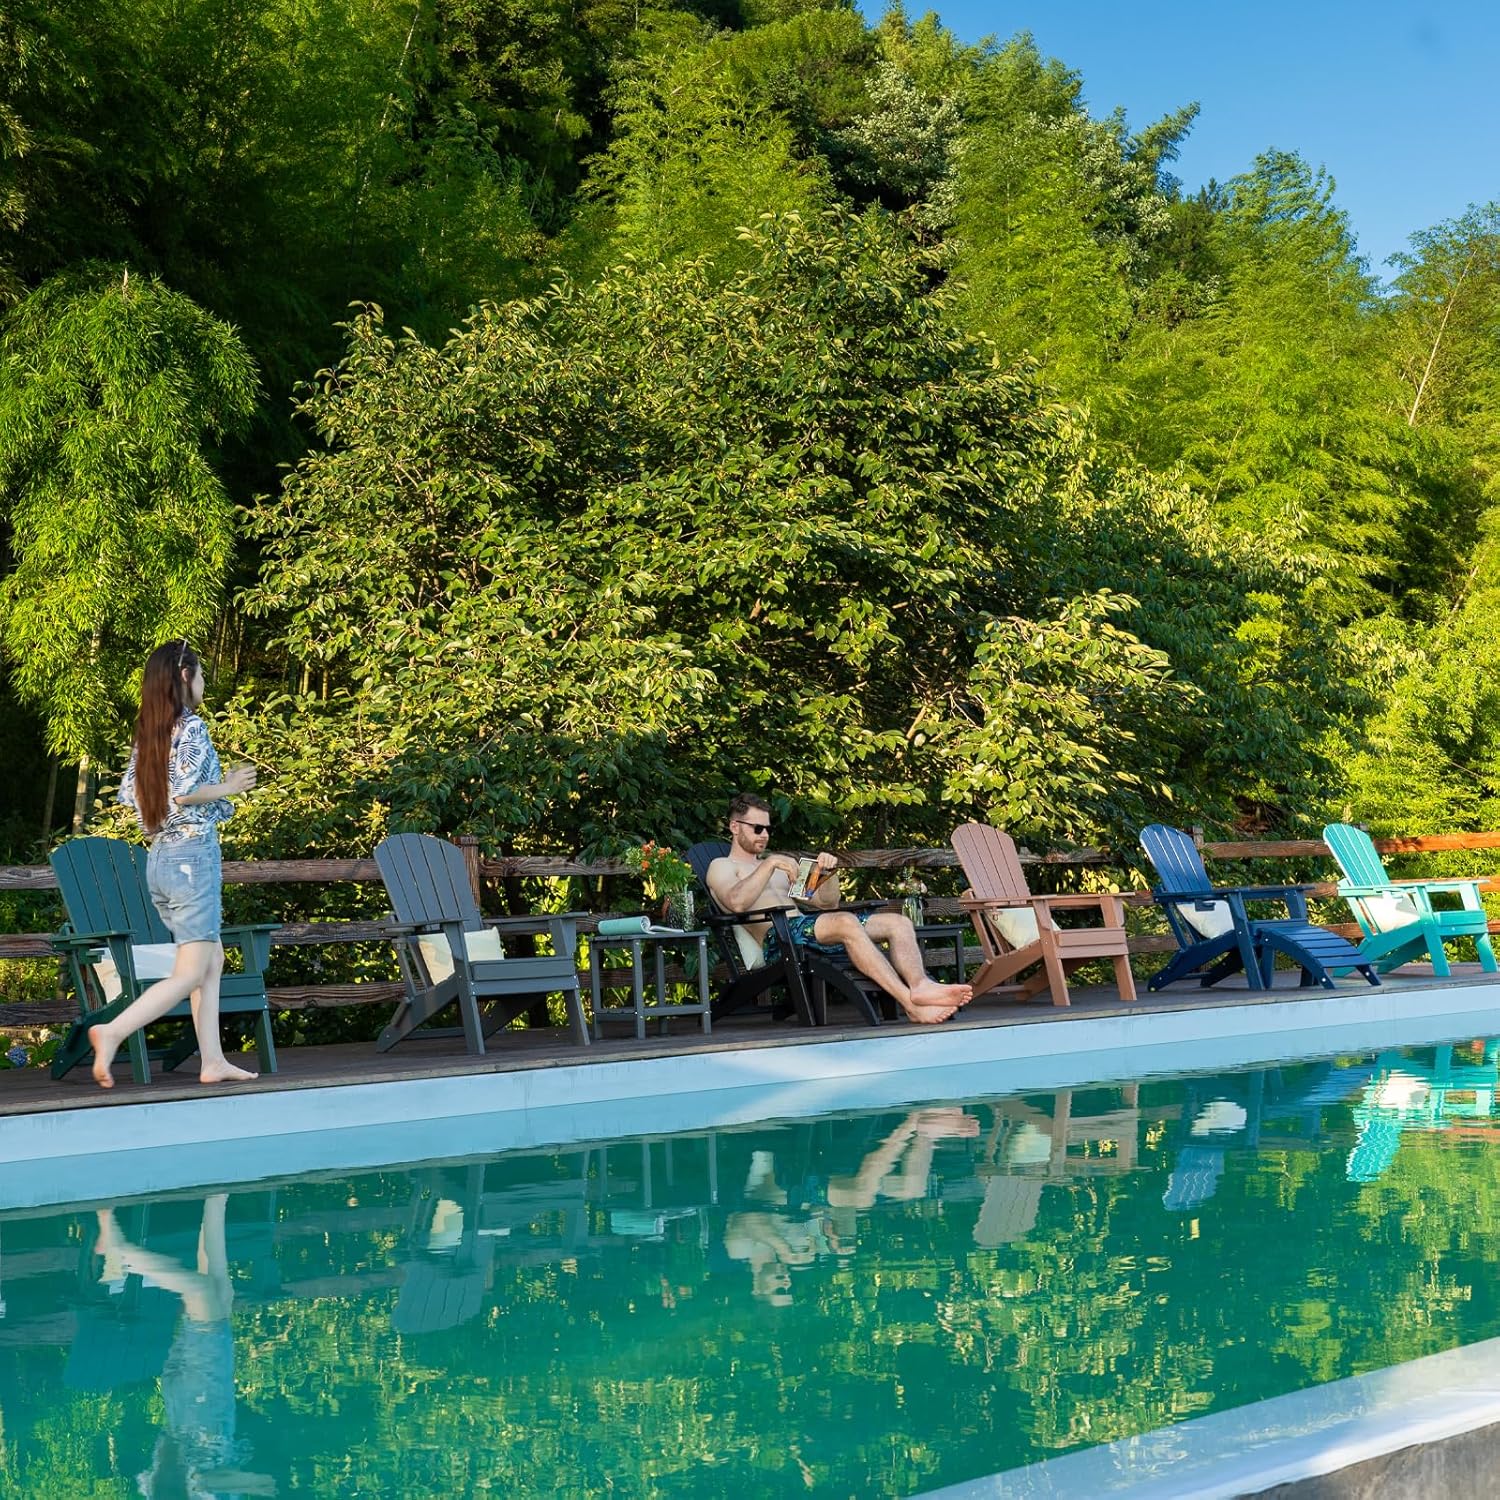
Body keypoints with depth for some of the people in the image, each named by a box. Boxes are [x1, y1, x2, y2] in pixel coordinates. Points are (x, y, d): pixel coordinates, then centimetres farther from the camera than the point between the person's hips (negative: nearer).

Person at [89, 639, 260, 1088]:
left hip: (159, 857, 9)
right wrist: (226, 788, -6)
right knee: (190, 974, -6)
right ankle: (112, 1032, -19)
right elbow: (184, 793, -21)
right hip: (193, 855, -9)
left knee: (212, 961, 14)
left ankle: (213, 1061, 12)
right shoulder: (191, 726, -12)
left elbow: (128, 794, 10)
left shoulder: (146, 732, 11)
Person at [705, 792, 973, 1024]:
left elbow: (827, 902, 27)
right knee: (847, 923, -36)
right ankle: (911, 1004, -45)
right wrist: (769, 865, -14)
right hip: (778, 937, -8)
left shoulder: (784, 863, 33)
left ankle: (920, 986, -40)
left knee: (898, 923, -11)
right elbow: (737, 902, -12)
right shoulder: (722, 867, 13)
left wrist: (828, 873, 7)